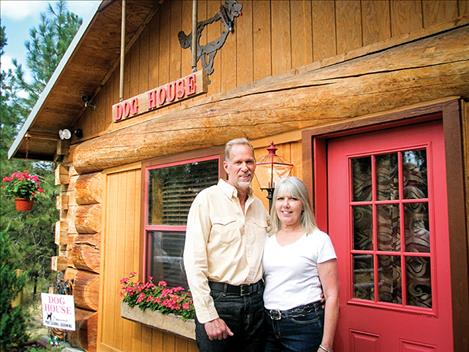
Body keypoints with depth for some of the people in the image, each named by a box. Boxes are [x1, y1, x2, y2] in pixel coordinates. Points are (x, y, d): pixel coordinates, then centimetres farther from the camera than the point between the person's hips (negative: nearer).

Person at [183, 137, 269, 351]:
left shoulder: (259, 206, 10)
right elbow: (194, 261, -12)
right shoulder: (207, 199, -7)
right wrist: (208, 316, -15)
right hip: (219, 300, -5)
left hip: (255, 301, 5)